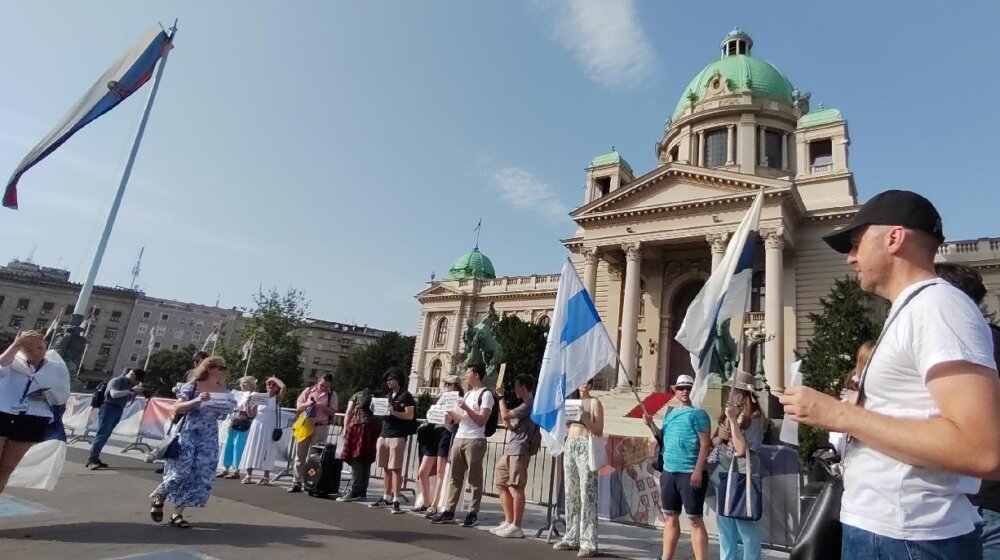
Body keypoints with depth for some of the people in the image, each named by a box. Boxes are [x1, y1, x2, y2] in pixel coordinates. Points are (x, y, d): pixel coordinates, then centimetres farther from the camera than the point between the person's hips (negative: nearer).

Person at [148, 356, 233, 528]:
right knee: (180, 472, -6)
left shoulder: (224, 392, 5)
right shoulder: (193, 386, -6)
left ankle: (177, 514, 11)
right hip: (188, 434, -4)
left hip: (209, 439, 4)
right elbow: (176, 408, -9)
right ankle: (158, 498, 25)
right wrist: (196, 401, -24)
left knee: (201, 476, -1)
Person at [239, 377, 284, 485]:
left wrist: (274, 378, -4)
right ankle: (248, 475, 11)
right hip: (257, 426, 4)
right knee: (252, 450, 4)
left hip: (269, 427, -4)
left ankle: (266, 477, 1)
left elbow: (283, 386, -17)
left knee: (266, 451, -3)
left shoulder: (277, 398, 2)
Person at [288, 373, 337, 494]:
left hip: (321, 427, -2)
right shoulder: (308, 391, 7)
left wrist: (323, 407, -17)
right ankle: (296, 483, 13)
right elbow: (298, 407, 8)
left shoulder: (332, 394, 2)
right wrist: (307, 404, -11)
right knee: (300, 455, 6)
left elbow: (333, 412, -1)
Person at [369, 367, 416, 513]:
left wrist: (393, 412, -19)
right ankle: (386, 498, 20)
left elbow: (410, 416, -11)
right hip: (384, 435, 7)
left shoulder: (406, 396, -3)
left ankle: (396, 501, -4)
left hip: (397, 436, -7)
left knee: (396, 469, -6)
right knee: (386, 468, 12)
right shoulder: (388, 395, 20)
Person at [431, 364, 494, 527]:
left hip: (475, 440, -8)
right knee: (455, 476, 7)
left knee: (474, 479, -1)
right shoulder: (467, 394, 21)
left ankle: (473, 513, 4)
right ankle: (449, 511, 11)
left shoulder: (486, 394, -4)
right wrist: (448, 410, 6)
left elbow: (481, 420, -12)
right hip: (459, 439, 8)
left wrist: (466, 408, -19)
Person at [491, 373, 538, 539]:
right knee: (502, 485, 12)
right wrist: (509, 424, 8)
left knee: (516, 487, -9)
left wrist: (500, 396, -5)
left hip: (519, 451, -11)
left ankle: (516, 527, -6)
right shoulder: (525, 405, 23)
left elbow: (505, 415, -16)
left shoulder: (530, 404, -10)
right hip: (510, 451, 11)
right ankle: (509, 522, 18)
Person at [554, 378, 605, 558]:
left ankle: (589, 543, -5)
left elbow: (599, 431, -5)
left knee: (587, 495, -8)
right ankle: (571, 538, 17)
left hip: (586, 447, -6)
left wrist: (584, 417, -17)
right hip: (570, 446, 6)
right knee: (571, 494, 9)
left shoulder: (594, 403, 0)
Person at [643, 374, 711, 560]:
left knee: (694, 519, -2)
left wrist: (698, 471, -19)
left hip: (690, 473, -7)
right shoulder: (670, 414, 14)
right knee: (670, 517, 15)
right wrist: (651, 425, 4)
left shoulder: (697, 414, -6)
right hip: (669, 472, 7)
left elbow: (705, 444, -11)